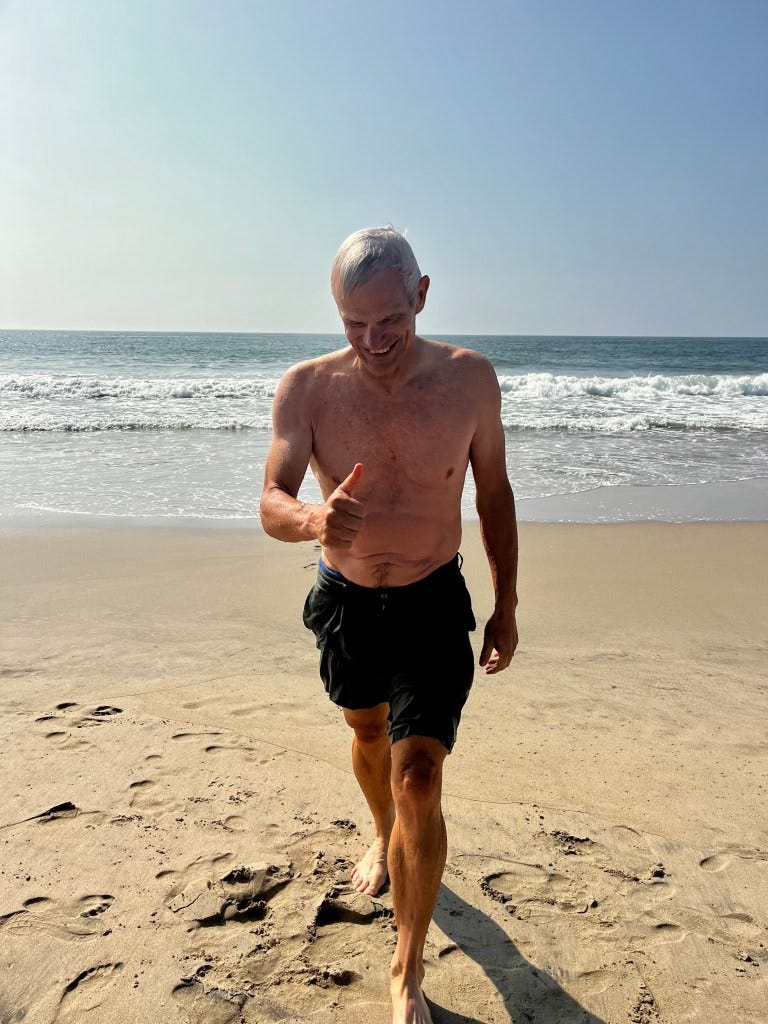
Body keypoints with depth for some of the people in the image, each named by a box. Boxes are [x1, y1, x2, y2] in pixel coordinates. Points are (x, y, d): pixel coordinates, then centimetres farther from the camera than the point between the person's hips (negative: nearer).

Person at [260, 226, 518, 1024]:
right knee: (368, 731, 25)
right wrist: (315, 521, -46)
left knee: (418, 778, -10)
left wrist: (506, 604, 1)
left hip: (432, 606, -2)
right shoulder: (308, 387, -15)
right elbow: (271, 505, -21)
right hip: (345, 600, 2)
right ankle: (384, 837, 58)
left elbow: (493, 491, 0)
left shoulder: (469, 378, -12)